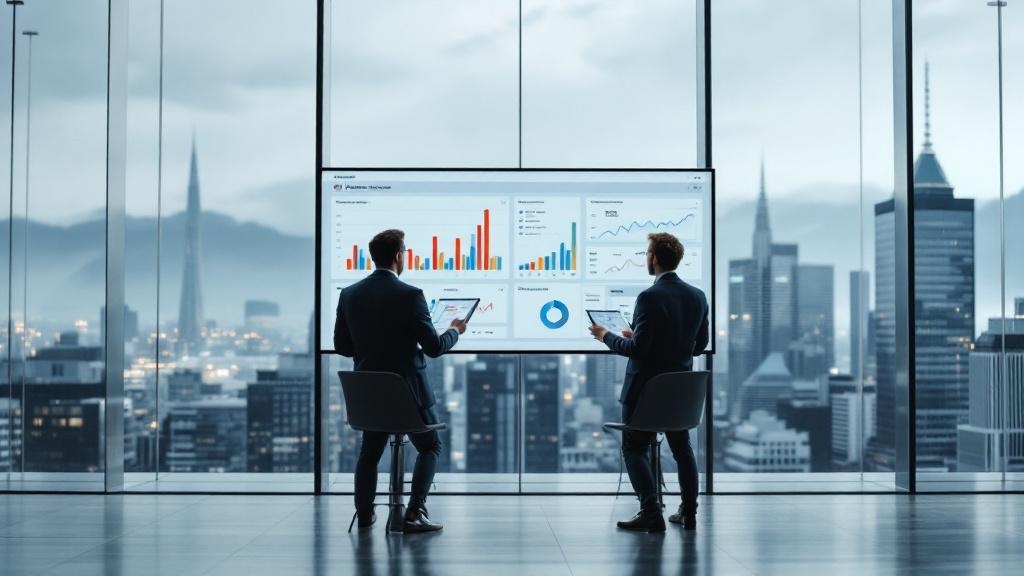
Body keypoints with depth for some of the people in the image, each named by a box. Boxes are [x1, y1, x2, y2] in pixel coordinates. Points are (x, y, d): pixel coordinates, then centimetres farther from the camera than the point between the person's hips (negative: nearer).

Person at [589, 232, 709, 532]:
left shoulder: (650, 297, -21)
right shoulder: (698, 296, 1)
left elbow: (637, 348, -22)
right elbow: (699, 345, 9)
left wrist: (607, 336, -4)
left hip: (645, 389, -6)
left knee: (635, 449, 6)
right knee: (682, 448, 19)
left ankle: (651, 513, -2)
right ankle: (688, 512, 22)